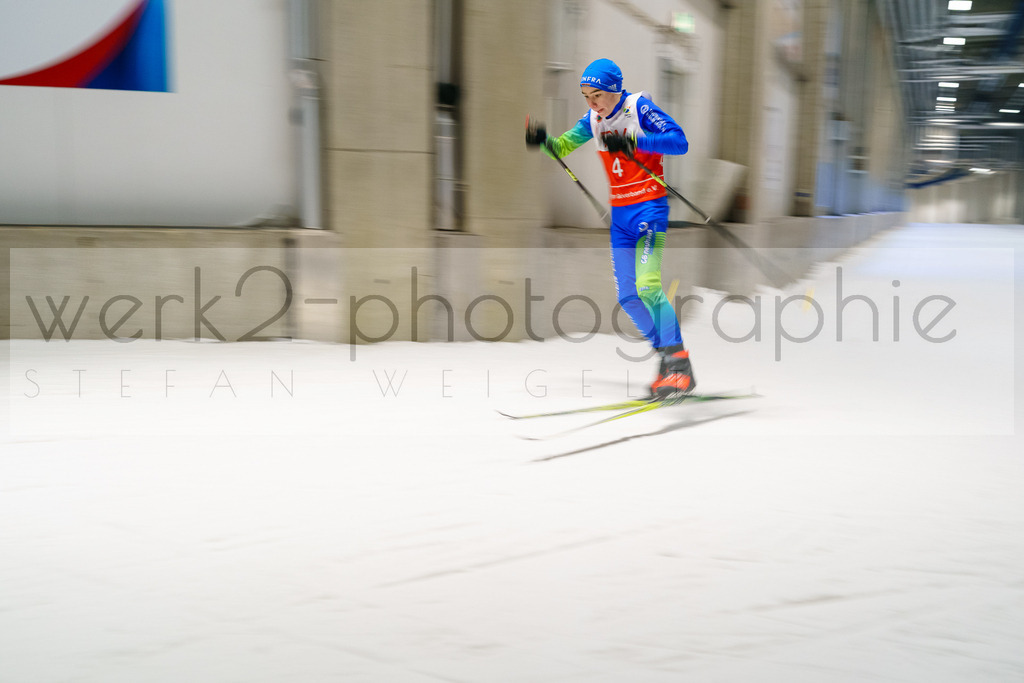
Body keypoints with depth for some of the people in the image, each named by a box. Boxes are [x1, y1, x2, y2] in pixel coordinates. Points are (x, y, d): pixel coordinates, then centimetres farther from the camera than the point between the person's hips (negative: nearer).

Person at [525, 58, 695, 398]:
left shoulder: (640, 108, -11)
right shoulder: (594, 120, 8)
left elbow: (679, 141, -21)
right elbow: (561, 146, 13)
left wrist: (632, 142, -30)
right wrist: (542, 140, -11)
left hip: (649, 207, -7)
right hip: (619, 213, 7)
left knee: (647, 286, -20)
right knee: (627, 297, 5)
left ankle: (680, 365, -14)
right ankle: (666, 356, 19)